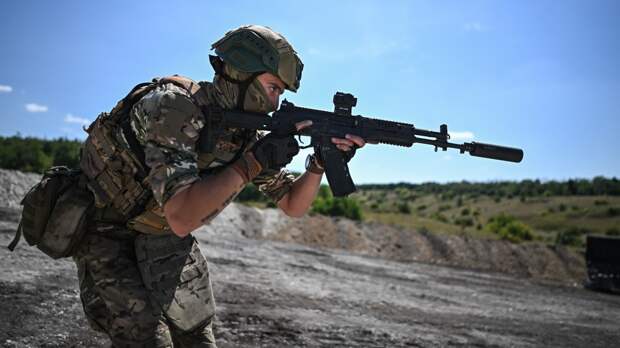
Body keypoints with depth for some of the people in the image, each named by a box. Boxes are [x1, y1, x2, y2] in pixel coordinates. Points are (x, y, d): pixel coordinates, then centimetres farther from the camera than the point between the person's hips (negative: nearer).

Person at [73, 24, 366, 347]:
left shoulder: (247, 135, -8)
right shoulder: (173, 106, -30)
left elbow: (293, 205, 0)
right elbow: (181, 217, -41)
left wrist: (320, 163, -18)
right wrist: (253, 162, -36)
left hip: (163, 239, 7)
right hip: (108, 232, -6)